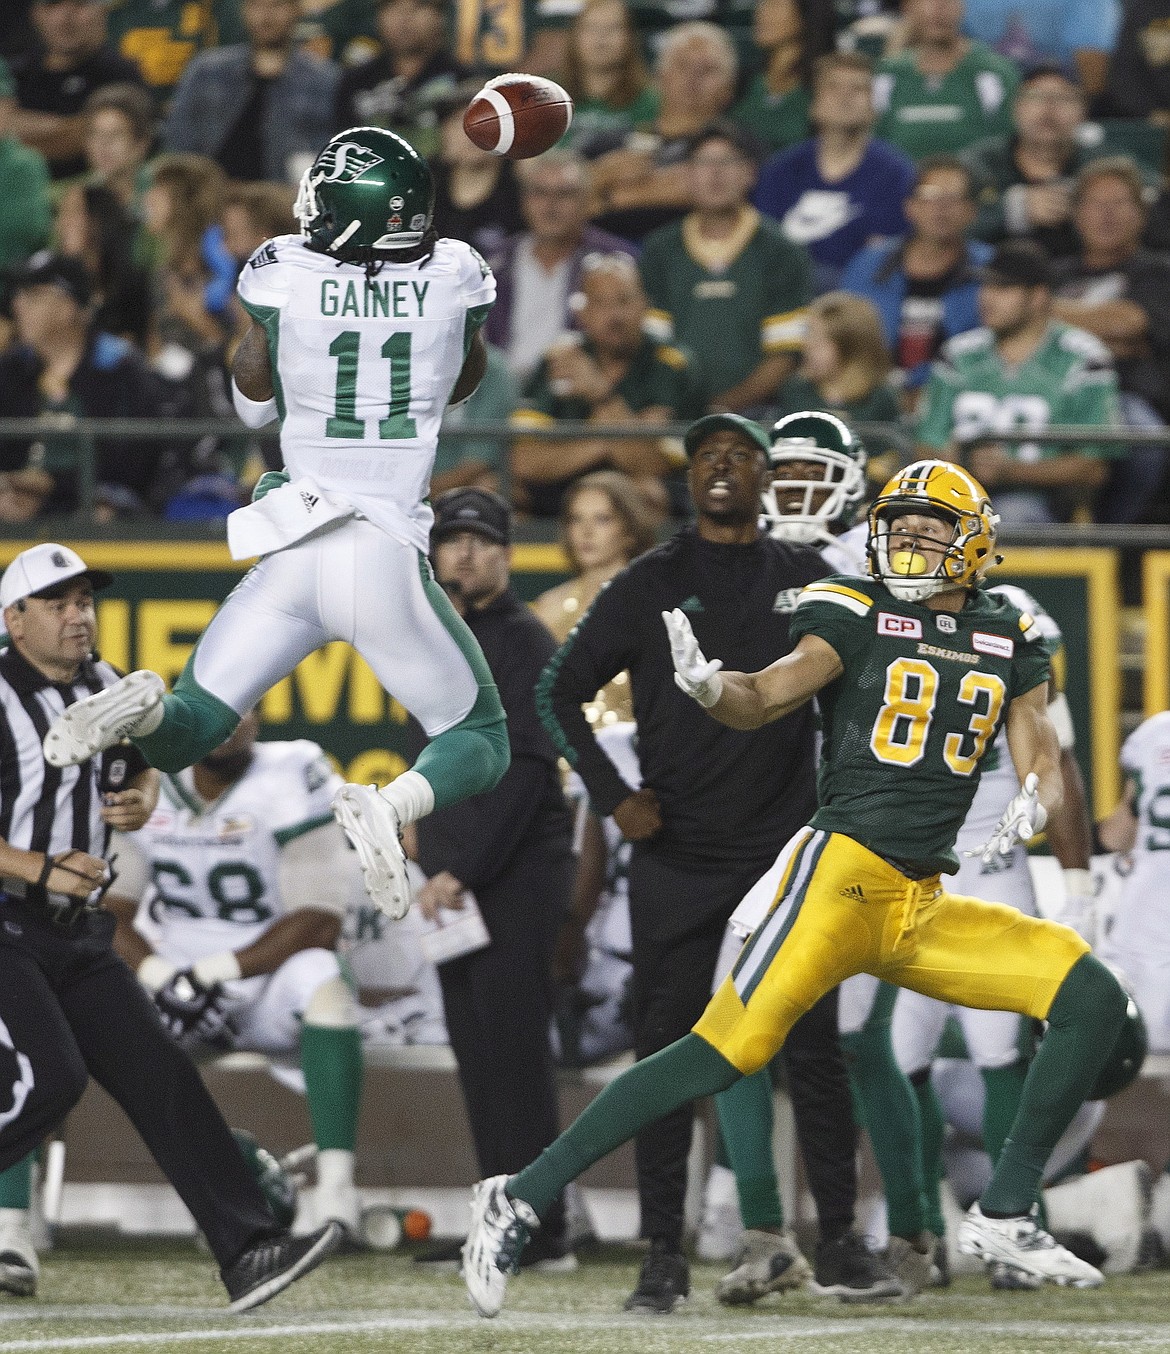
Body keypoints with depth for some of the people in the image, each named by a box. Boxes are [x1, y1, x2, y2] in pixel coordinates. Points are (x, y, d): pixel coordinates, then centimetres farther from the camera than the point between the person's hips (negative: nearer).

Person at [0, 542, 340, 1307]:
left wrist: (141, 802, 5)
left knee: (159, 1073, -4)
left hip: (79, 932, 7)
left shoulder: (107, 691, 10)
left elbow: (143, 767, 28)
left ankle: (247, 1251, -10)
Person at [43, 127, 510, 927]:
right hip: (392, 560, -1)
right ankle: (391, 806, -19)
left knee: (179, 740, 13)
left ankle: (145, 708, -24)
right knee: (480, 745, 15)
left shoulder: (283, 276, -3)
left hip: (292, 557, 1)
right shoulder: (454, 277, -1)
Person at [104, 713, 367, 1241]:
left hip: (270, 986, -4)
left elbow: (319, 922, -16)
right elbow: (107, 912, 0)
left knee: (320, 980, -37)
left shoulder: (292, 784, -11)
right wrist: (159, 976, -20)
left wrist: (214, 972, -22)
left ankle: (335, 1189, -44)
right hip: (174, 978, 4)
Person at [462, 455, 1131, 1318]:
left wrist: (1034, 810, -13)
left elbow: (1043, 762, 11)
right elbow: (767, 698, -13)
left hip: (927, 907, 6)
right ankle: (521, 1202, -17)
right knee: (727, 1052, -19)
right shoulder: (857, 615, -1)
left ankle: (1004, 1215, 4)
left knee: (1093, 999, -2)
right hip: (845, 876, -6)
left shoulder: (1009, 641, 14)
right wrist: (708, 686, -36)